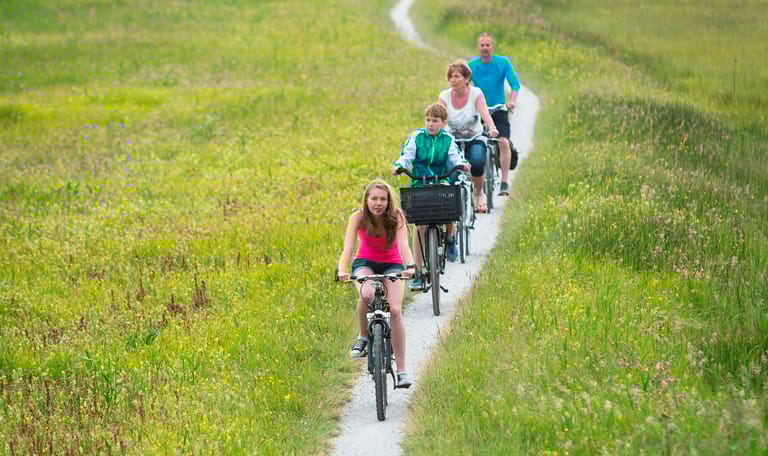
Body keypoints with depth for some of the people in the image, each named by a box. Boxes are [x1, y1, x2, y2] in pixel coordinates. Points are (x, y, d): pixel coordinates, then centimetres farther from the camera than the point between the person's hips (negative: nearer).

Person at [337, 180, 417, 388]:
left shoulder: (396, 217, -19)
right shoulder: (358, 217, -19)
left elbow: (403, 244, -33)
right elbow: (348, 246, -29)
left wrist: (410, 266, -52)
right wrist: (342, 270, -49)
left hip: (391, 265, 0)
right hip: (365, 263, 0)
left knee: (395, 310, -21)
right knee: (367, 295, -35)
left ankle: (402, 370, -17)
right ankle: (363, 337, -7)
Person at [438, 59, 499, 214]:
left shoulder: (476, 93, -10)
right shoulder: (445, 96, -6)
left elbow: (485, 113, -27)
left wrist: (492, 128, -48)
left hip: (474, 139, -1)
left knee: (476, 162, -32)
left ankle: (479, 194, -2)